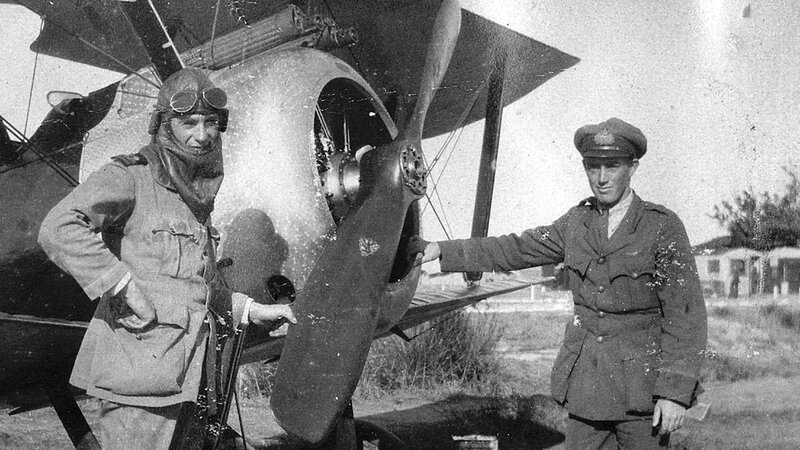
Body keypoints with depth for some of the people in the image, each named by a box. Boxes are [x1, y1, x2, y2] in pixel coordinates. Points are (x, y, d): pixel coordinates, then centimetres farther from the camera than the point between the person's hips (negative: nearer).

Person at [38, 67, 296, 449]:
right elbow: (58, 229, -23)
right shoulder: (130, 176, -7)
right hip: (138, 370, -8)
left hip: (184, 374, 8)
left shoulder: (197, 194, 19)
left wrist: (251, 311, 21)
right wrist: (122, 286, -22)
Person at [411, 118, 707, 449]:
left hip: (643, 386, -4)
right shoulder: (577, 222, 7)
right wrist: (442, 250, 10)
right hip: (586, 381, 4)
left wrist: (675, 391, -15)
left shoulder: (663, 227, -8)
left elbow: (685, 314, -10)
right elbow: (514, 250, 13)